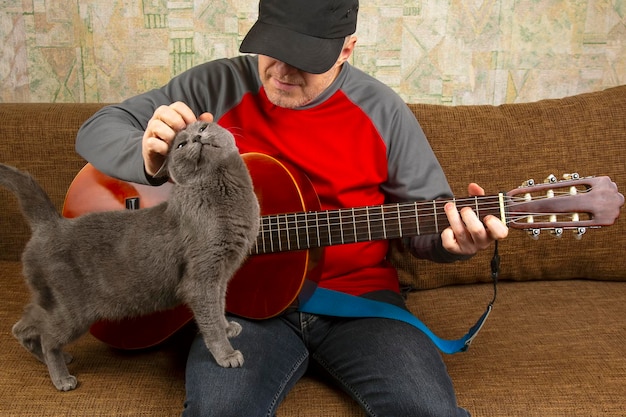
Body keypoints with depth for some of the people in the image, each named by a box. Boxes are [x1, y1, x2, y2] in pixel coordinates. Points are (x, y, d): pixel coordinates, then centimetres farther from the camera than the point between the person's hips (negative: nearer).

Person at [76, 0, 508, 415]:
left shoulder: (382, 110, 1)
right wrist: (149, 157, -21)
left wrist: (456, 237, -19)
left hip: (356, 294, 1)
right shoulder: (217, 87, -1)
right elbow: (97, 129, 2)